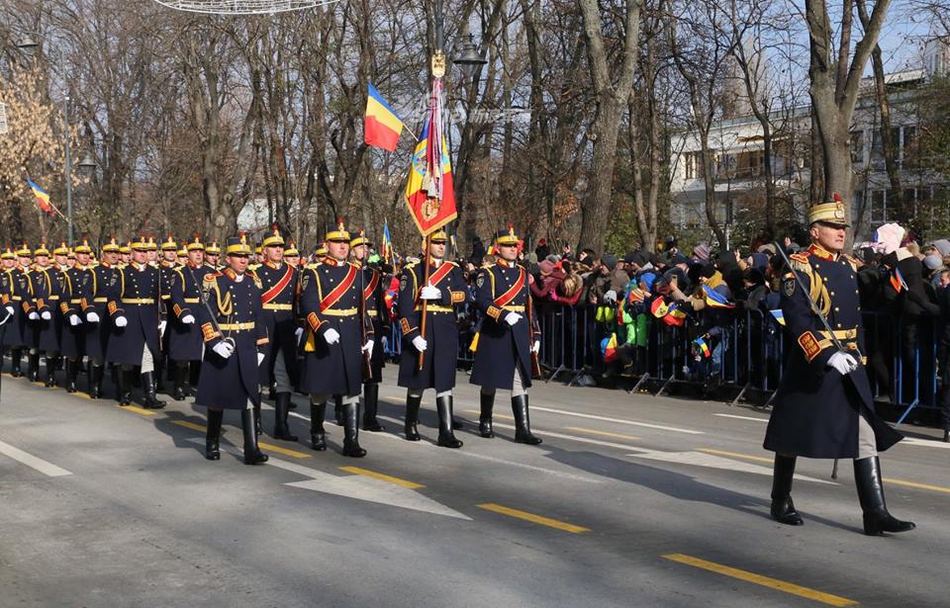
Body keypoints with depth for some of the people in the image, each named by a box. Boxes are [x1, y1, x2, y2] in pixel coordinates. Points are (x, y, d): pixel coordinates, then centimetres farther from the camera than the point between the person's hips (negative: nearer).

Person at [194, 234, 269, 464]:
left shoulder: (253, 281, 8)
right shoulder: (213, 281, -6)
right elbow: (204, 316, -10)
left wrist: (260, 347, 11)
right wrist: (215, 343, -20)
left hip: (247, 349, 3)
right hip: (221, 348, -3)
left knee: (250, 397, -3)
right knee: (217, 397, 9)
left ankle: (252, 450, -4)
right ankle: (212, 444, 27)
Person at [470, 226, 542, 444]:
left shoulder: (523, 273, 15)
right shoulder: (488, 273, -3)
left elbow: (530, 306, 18)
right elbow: (482, 301, -16)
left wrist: (535, 334, 14)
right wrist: (504, 315, -29)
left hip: (520, 334, 4)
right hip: (494, 333, -4)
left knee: (521, 380, -2)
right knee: (490, 379, 8)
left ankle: (523, 430, -4)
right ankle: (485, 422, 25)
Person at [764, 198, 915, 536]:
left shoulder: (851, 266, 11)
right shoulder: (799, 267, -10)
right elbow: (797, 320, -19)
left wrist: (859, 356, 14)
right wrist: (828, 355, -27)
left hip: (850, 363, 6)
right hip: (811, 363, -6)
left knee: (866, 435, -2)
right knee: (793, 435, 7)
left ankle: (876, 513, -1)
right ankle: (781, 502, 25)